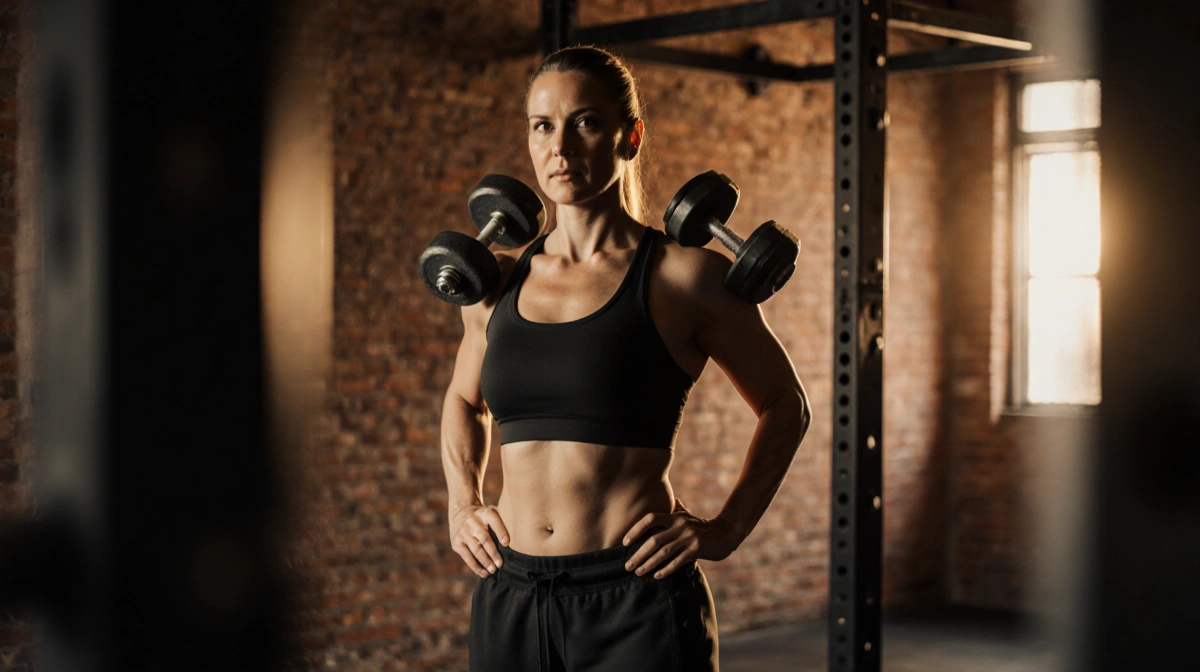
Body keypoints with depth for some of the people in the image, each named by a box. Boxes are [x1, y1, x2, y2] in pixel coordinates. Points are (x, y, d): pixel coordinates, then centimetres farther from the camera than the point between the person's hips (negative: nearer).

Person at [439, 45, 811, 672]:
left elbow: (785, 406, 8)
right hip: (509, 598, 4)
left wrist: (725, 528, -2)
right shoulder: (498, 280, 7)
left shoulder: (685, 276, -4)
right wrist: (461, 508, 11)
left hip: (638, 602, -4)